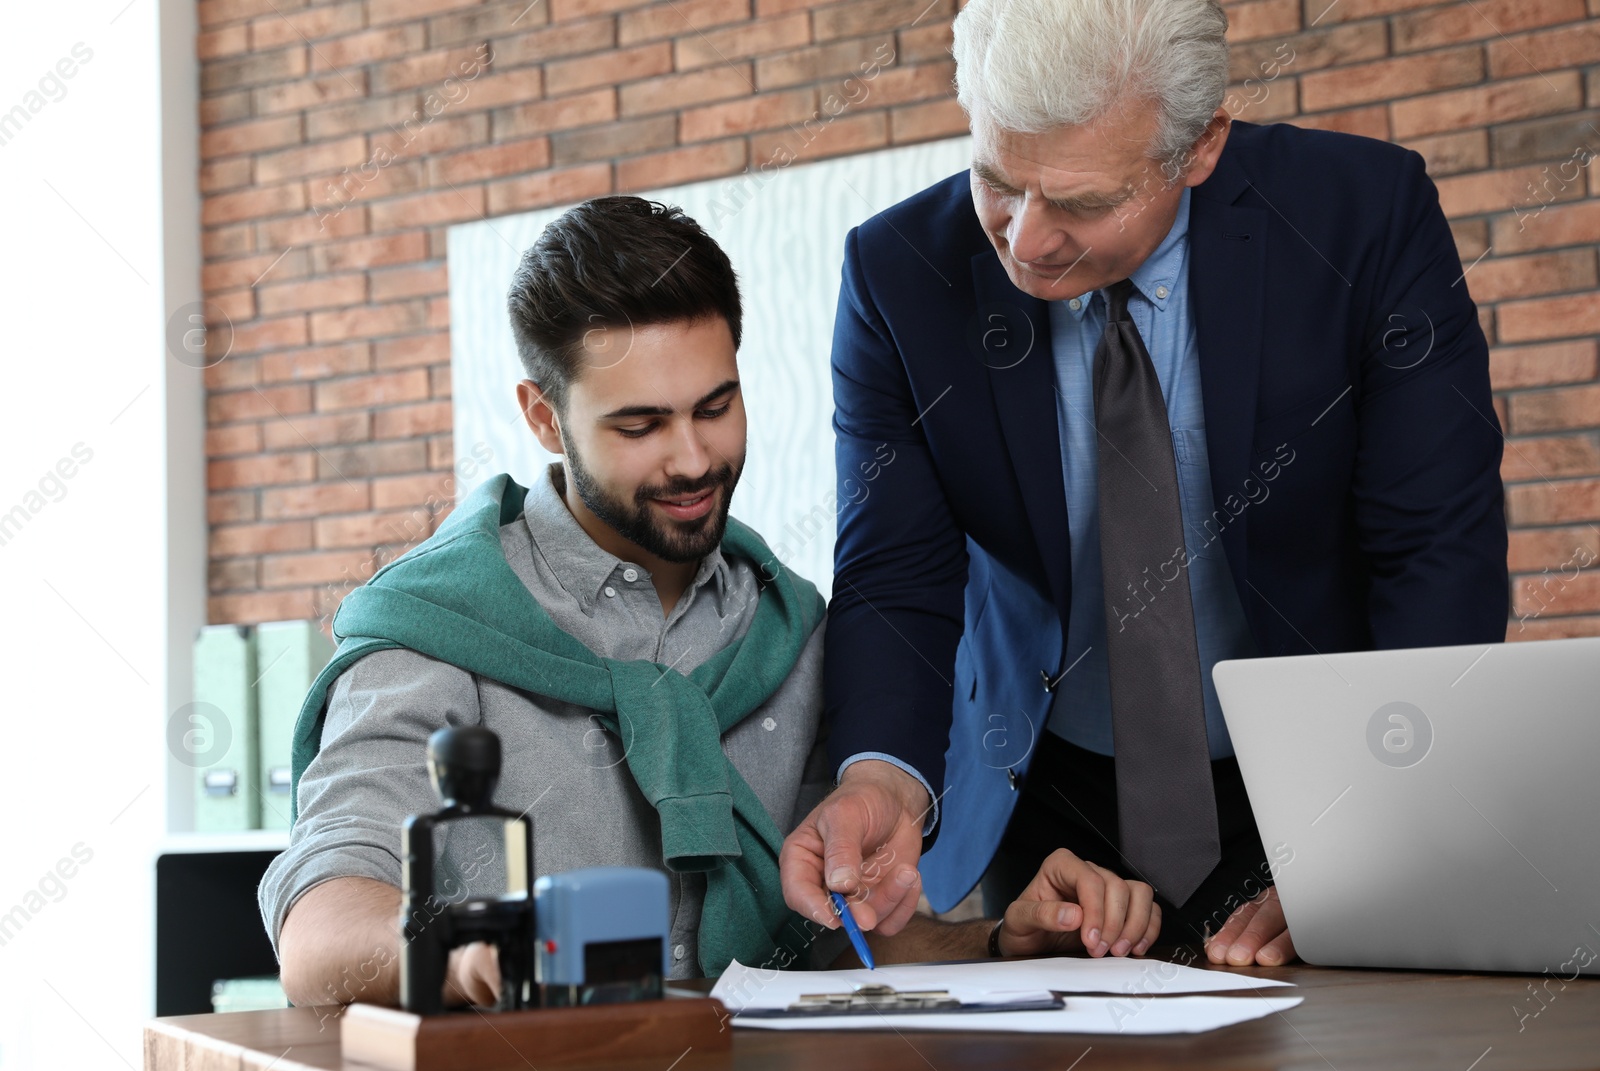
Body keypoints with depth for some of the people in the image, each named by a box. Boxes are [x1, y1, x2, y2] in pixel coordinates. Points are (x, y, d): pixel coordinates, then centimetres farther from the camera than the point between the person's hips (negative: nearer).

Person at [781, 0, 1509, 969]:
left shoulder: (1367, 214, -14)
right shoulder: (900, 273, -10)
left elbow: (1440, 558, -14)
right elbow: (897, 580, -7)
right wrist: (884, 776, -28)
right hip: (1049, 804, 1)